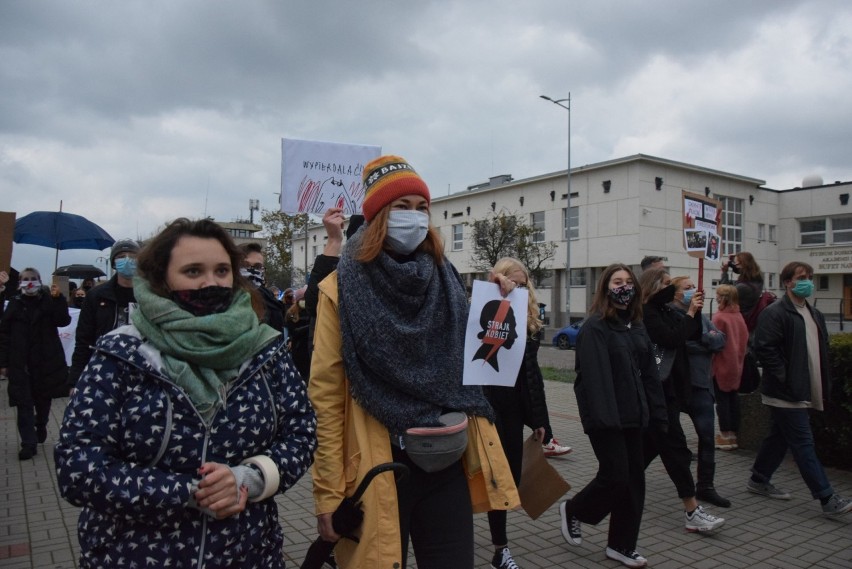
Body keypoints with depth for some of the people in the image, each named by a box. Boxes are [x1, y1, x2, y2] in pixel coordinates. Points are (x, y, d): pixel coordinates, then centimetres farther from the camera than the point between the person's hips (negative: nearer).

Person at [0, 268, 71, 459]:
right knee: (24, 403, -3)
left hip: (46, 360, 0)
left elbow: (63, 321, -12)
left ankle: (41, 425, 40)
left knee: (43, 398, 14)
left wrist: (58, 299, -24)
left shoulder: (49, 301, 1)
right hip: (20, 363, 0)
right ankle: (29, 443, 1)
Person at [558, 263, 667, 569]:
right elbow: (595, 376, -21)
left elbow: (649, 372, 12)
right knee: (615, 476, -4)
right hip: (607, 417, -8)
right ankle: (573, 510, 23)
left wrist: (657, 413, 8)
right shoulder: (594, 326, -12)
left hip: (633, 415, 8)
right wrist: (603, 416, -27)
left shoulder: (637, 326, 13)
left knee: (634, 480, 10)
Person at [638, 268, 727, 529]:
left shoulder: (664, 311, 14)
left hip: (666, 388, 9)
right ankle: (692, 511, -3)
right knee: (674, 446, -7)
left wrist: (696, 311, 1)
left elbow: (693, 334, 15)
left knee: (650, 445, 15)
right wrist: (690, 313, -11)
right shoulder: (645, 313, -13)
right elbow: (672, 338, -21)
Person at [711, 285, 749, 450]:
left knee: (722, 400, -1)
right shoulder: (739, 316, 5)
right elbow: (745, 340, 11)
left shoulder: (719, 317, -16)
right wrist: (739, 358, 20)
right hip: (736, 366, 7)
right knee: (733, 399, 12)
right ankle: (734, 434, 20)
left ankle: (726, 437, 3)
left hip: (721, 366, -7)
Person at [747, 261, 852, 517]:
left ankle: (759, 480, 29)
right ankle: (827, 498, 0)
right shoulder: (774, 313, -14)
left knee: (779, 437, 17)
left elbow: (821, 350, 21)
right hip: (785, 392, -9)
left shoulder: (814, 314, 16)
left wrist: (824, 385, 13)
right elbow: (764, 349, -20)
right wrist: (786, 379, -20)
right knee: (803, 443, -4)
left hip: (803, 391, 9)